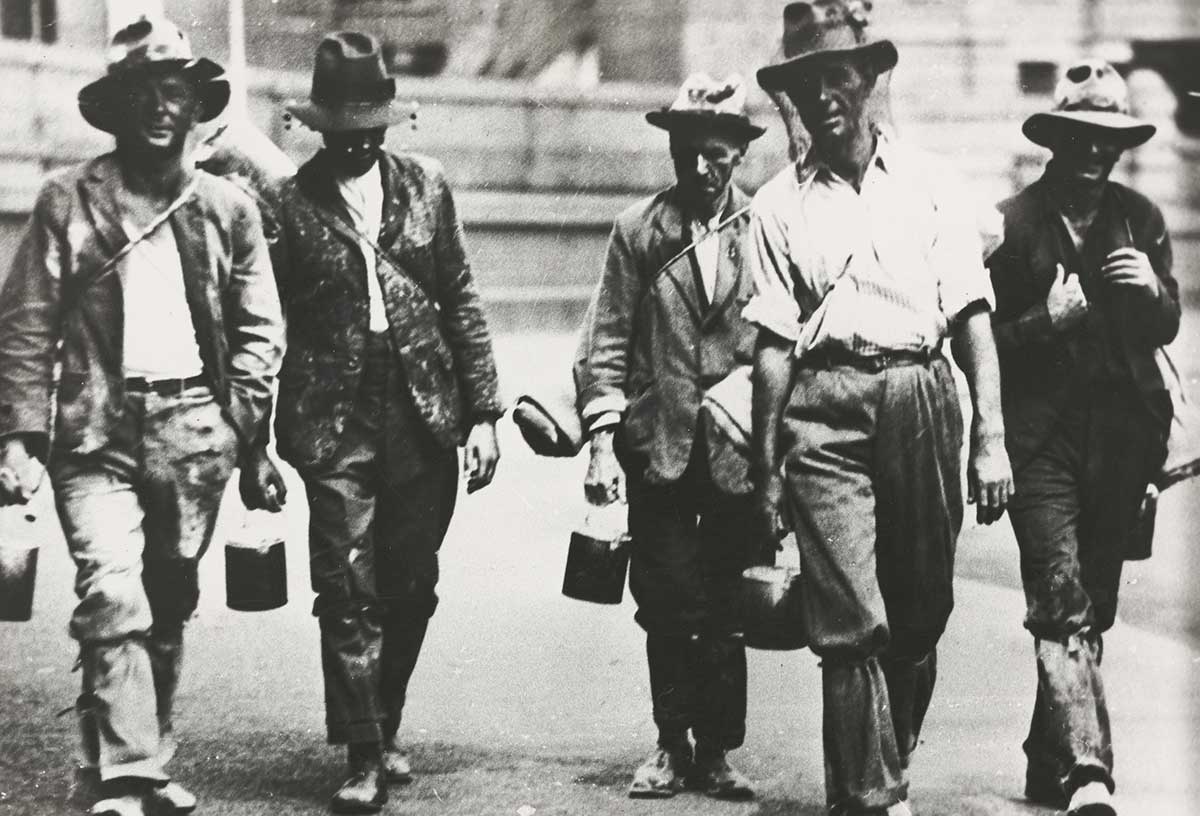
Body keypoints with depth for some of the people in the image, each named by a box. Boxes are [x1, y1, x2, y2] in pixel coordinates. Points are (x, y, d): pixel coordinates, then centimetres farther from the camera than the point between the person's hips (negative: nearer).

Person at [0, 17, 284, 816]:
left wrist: (238, 423, -1)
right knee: (113, 599, -15)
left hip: (193, 432, 3)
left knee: (169, 608, 10)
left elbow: (261, 329, 11)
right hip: (99, 431, -3)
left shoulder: (227, 207, 9)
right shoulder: (69, 200, 2)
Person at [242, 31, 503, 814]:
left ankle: (385, 726, 28)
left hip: (426, 416, 3)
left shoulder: (425, 185, 7)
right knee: (349, 592, -5)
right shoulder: (287, 203, -2)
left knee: (411, 587, 10)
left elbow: (462, 301, 10)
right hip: (335, 419, -3)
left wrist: (484, 410, 4)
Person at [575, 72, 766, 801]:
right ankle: (673, 747, 16)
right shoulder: (639, 230, 3)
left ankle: (716, 752, 13)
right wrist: (603, 444, -4)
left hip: (739, 451, -1)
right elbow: (606, 343, 3)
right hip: (658, 447, 1)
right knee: (667, 609, 3)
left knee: (725, 613, 2)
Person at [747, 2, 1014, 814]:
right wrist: (765, 471, 3)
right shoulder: (779, 205, 9)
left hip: (922, 396, 1)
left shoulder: (929, 184, 10)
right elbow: (774, 345, 7)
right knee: (852, 620, -9)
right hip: (824, 405, -1)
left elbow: (972, 317, 5)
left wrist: (991, 436, -4)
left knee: (922, 613, 8)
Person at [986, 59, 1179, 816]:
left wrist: (1154, 290, -10)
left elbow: (1166, 329, 11)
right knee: (1063, 605, -14)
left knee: (1093, 610, 11)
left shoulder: (1140, 219, 10)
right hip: (1042, 437, -4)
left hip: (1122, 437, 4)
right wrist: (1047, 319, -17)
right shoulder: (1013, 221, -1)